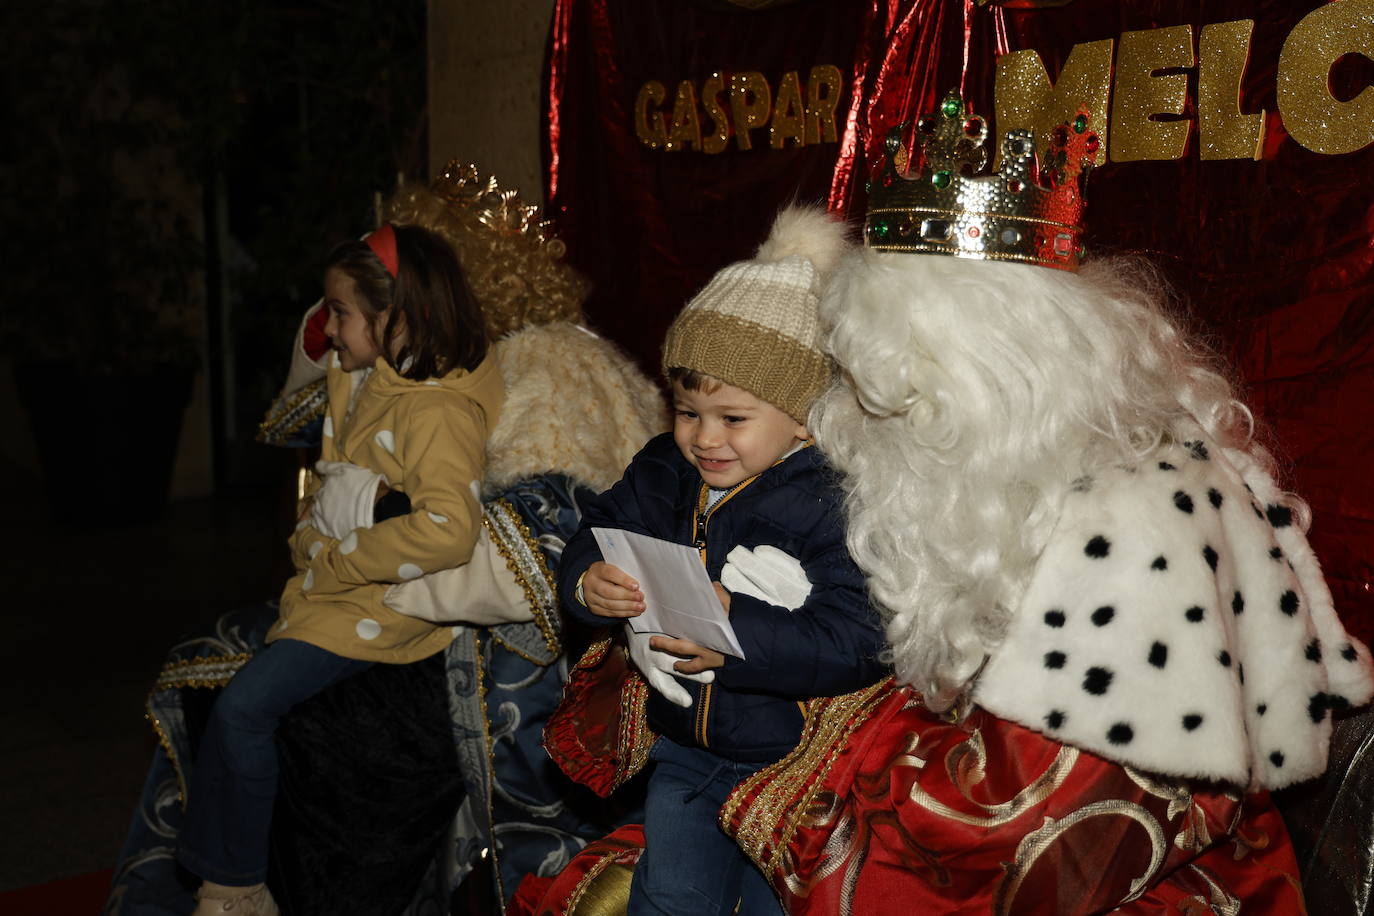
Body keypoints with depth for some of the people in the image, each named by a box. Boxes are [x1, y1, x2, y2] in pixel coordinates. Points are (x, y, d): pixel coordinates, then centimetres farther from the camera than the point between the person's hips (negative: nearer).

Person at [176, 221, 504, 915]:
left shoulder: (437, 411, -23)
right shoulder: (365, 380, 6)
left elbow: (447, 529, -35)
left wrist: (337, 559, -24)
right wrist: (311, 534, 6)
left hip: (381, 604, -10)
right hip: (324, 584, 10)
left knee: (242, 706, -17)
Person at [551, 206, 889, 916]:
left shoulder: (832, 500, -23)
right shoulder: (663, 472, -3)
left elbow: (858, 642, -29)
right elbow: (596, 537, 3)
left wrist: (739, 637, -37)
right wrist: (589, 584, -20)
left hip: (792, 758, -5)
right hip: (684, 745, 5)